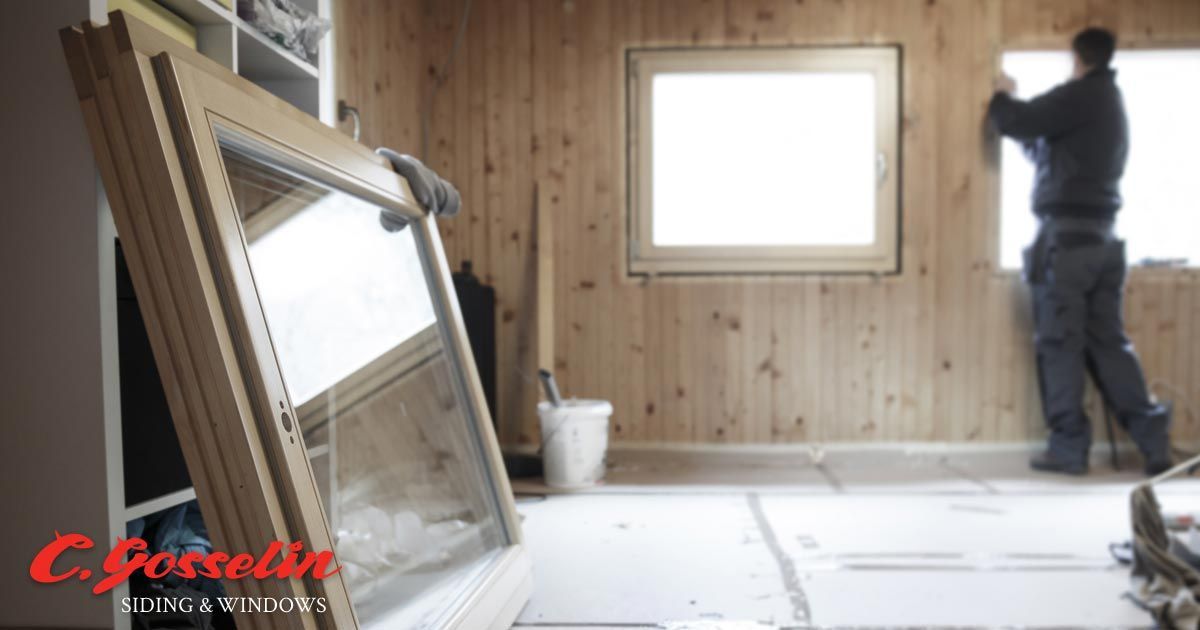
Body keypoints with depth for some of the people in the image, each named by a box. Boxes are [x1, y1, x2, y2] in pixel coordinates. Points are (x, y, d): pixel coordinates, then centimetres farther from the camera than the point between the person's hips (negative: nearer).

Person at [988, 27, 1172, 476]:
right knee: (1109, 342, 10)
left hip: (1065, 236, -8)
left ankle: (1069, 447, 1)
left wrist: (1002, 96, 9)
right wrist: (1017, 107, 33)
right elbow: (1051, 151, 30)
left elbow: (1016, 122, -12)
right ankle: (1154, 442, 8)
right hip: (1101, 237, 8)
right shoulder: (1113, 104, 22)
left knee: (1059, 344, -3)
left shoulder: (1081, 95, -7)